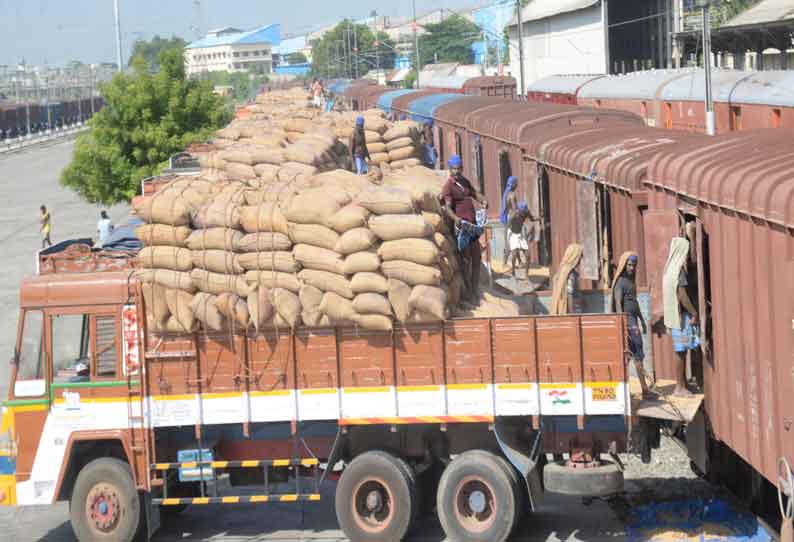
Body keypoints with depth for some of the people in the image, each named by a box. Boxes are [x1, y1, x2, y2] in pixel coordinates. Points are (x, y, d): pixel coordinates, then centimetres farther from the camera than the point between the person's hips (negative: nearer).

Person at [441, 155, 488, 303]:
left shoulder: (465, 181, 15)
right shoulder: (448, 186, -10)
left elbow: (475, 193, 17)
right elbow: (447, 207, -20)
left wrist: (483, 201, -6)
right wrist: (457, 219, -37)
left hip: (473, 224, 8)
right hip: (461, 225, -8)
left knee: (477, 257, 13)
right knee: (466, 259, -4)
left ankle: (476, 290, 24)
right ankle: (470, 294, 2)